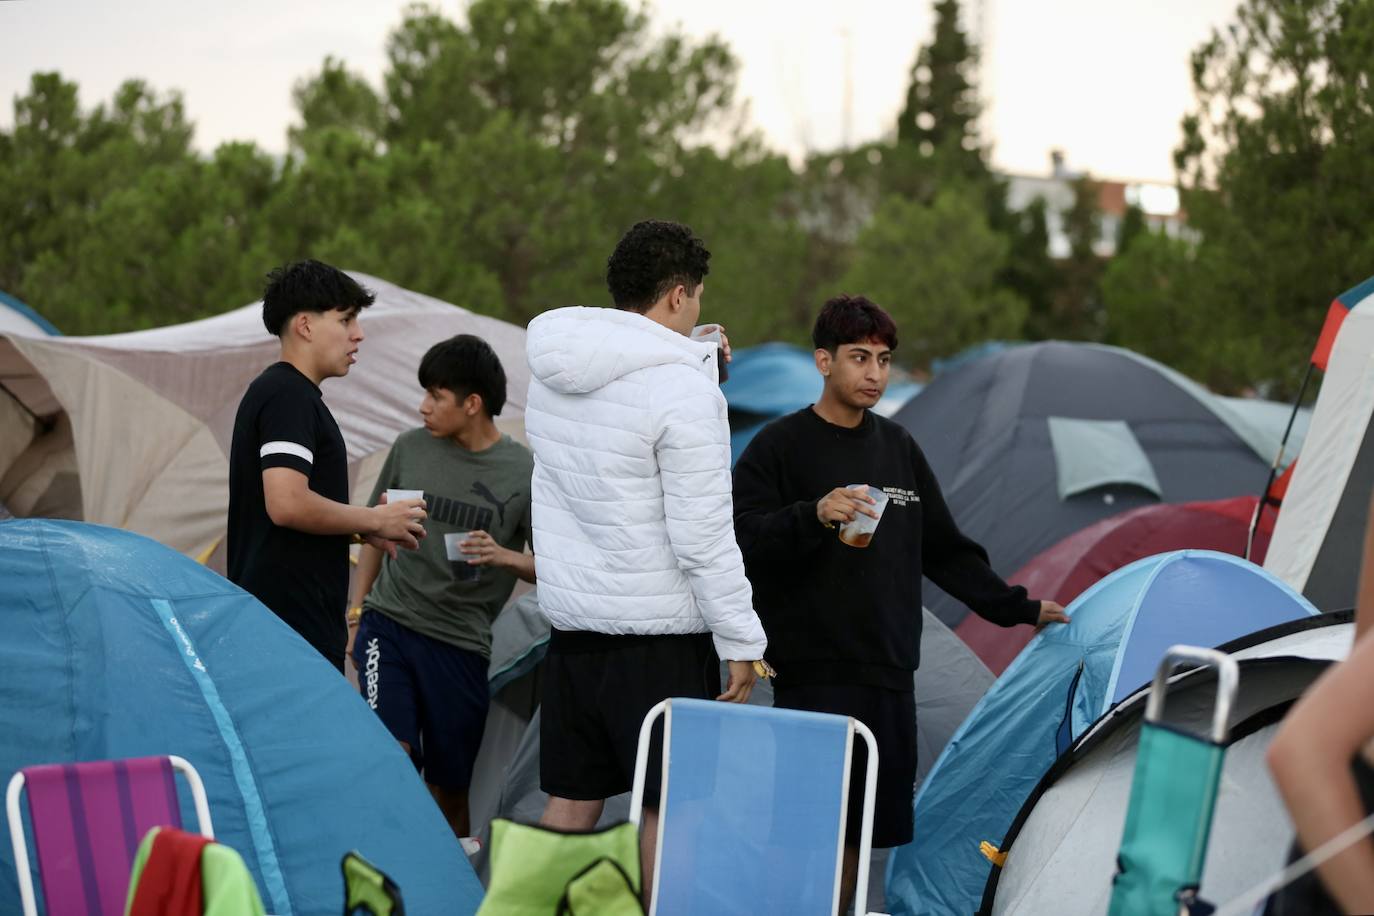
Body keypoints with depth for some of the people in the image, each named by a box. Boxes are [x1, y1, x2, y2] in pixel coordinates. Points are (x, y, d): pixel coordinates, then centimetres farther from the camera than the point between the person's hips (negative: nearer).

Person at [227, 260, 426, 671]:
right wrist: (375, 520, -11)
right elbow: (287, 504, -24)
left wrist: (364, 528, 15)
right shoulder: (289, 395, -12)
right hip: (295, 621, -11)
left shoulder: (271, 390, 20)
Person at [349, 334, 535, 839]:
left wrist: (506, 557, -20)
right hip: (388, 625, 1)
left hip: (460, 644, -1)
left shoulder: (523, 473, -6)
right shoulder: (410, 448, 2)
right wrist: (356, 613, 14)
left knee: (450, 786, 6)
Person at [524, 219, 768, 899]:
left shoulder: (552, 373, 6)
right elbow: (703, 533, -17)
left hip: (571, 615, 7)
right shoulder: (681, 387, -17)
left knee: (571, 796, 13)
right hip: (660, 630, -7)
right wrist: (741, 641, -10)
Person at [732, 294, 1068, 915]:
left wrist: (1016, 607, 21)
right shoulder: (781, 446, -5)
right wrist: (813, 516, -29)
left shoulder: (898, 448, 14)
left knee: (864, 827, 10)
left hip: (890, 676, 6)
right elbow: (741, 541, -15)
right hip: (814, 676, -6)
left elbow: (944, 551, 22)